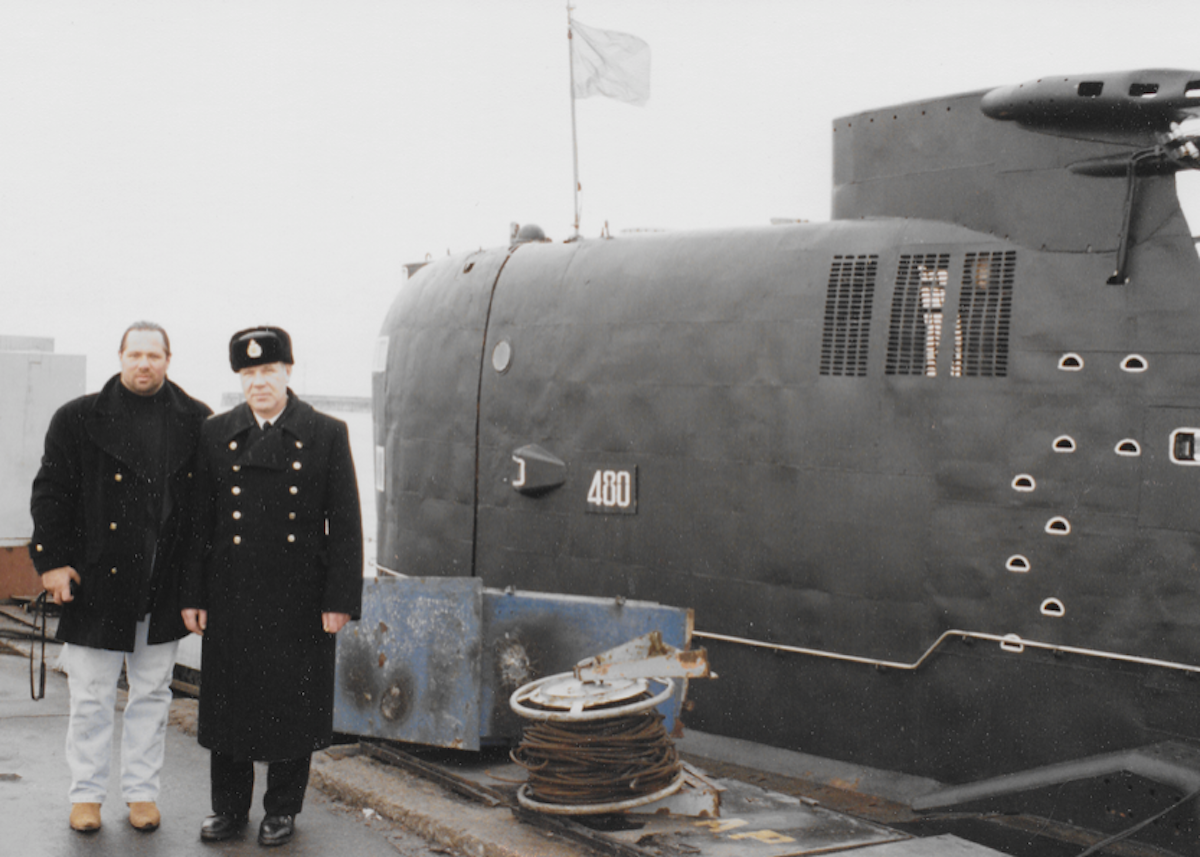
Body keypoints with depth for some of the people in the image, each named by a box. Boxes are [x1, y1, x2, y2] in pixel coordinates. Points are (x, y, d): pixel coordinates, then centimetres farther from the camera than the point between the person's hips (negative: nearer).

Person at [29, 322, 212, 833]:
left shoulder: (196, 422, 5)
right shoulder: (79, 418, 1)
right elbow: (50, 493, 1)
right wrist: (51, 560, -6)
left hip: (163, 588, 2)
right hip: (96, 582, -2)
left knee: (152, 694, 11)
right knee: (91, 696, 5)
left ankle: (142, 790, 23)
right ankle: (86, 793, 19)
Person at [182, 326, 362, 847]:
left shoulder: (327, 435, 0)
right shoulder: (216, 435, 5)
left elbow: (345, 524, -2)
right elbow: (200, 520, 6)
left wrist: (340, 599, -7)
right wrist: (194, 595, 2)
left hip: (299, 600, -2)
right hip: (233, 597, 2)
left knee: (294, 704, 6)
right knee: (228, 701, 9)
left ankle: (282, 808, 21)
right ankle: (229, 807, 24)